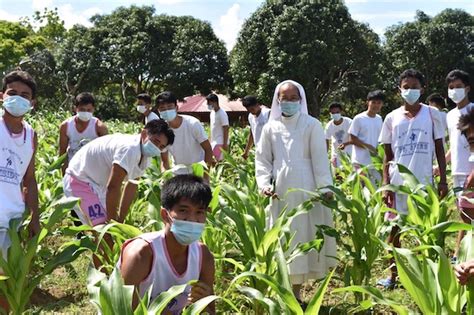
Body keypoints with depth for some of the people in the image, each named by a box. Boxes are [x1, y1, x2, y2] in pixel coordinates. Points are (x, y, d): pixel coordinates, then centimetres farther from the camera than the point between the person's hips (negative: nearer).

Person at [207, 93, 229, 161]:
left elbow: (226, 130, -17)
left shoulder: (222, 114, -16)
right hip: (214, 142, 9)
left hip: (220, 143, -9)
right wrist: (211, 141, 18)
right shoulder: (212, 112, 11)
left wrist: (225, 144, -20)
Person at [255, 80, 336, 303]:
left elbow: (320, 159, -5)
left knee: (305, 235, 2)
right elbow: (262, 159, 9)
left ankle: (296, 289, 12)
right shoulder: (270, 128, 8)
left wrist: (325, 187, -12)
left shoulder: (312, 125, -2)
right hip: (280, 192, 3)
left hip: (307, 190, -3)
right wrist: (264, 183, -5)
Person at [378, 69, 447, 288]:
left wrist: (443, 180, -1)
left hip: (424, 182, -1)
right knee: (393, 229, 5)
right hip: (398, 183, 1)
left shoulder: (432, 115, 2)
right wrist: (385, 185, -1)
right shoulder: (392, 118, 4)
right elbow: (388, 155, 6)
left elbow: (439, 150, 5)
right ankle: (393, 275, 18)